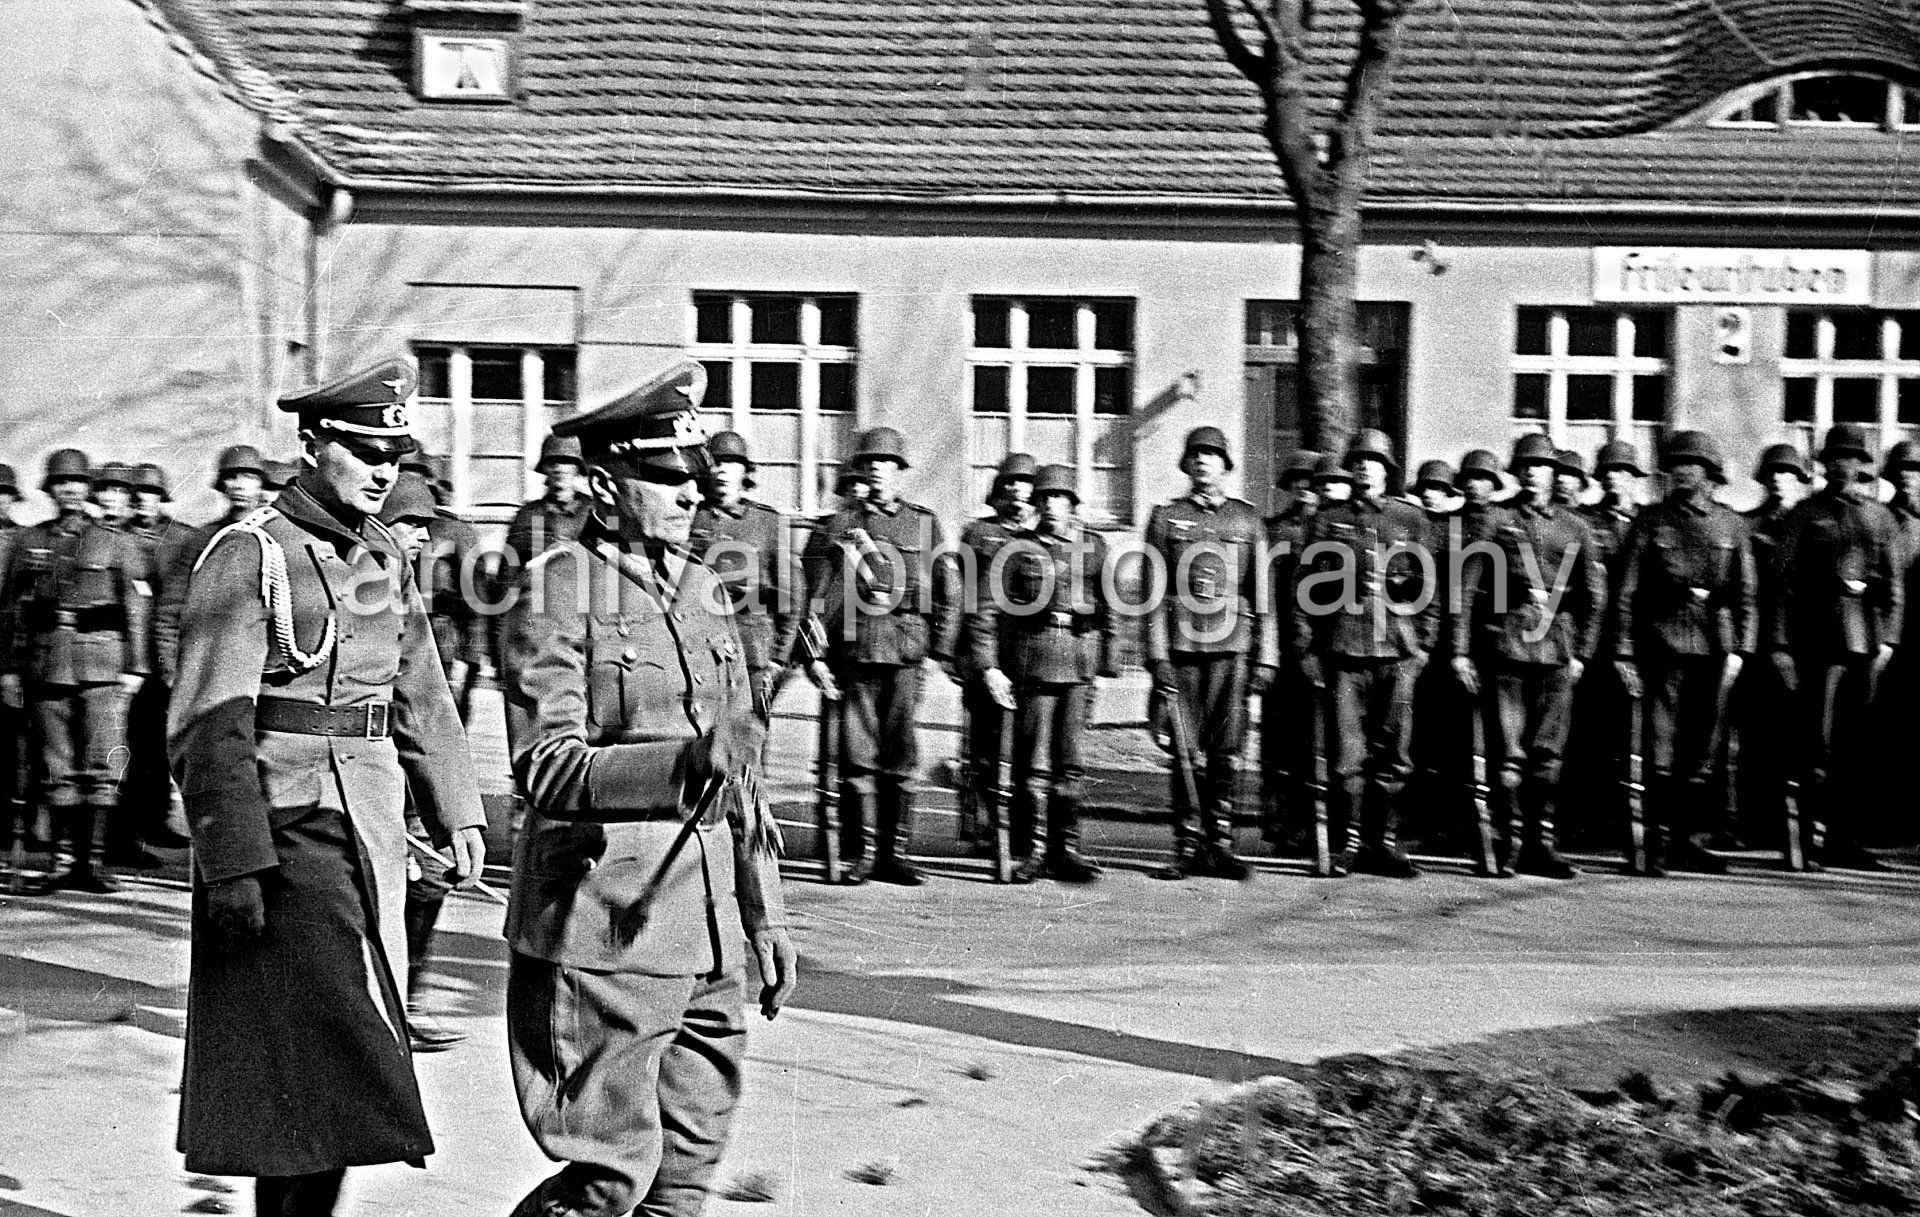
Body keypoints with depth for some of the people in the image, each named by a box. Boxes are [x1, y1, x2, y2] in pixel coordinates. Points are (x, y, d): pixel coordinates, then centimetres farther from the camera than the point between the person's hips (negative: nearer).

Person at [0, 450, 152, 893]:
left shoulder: (118, 543, 6)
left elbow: (137, 608, 4)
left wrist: (134, 666, -2)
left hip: (102, 663, -3)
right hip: (45, 664, 3)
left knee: (102, 765, -8)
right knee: (57, 768, 3)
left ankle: (94, 858, -5)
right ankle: (73, 859, 9)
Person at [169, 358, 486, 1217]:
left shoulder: (388, 558, 11)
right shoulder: (247, 554, -10)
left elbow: (421, 696, 17)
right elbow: (211, 722, -15)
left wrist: (459, 813, 11)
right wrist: (232, 860, -19)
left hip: (373, 825, 7)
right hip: (282, 827, -7)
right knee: (324, 1047, -6)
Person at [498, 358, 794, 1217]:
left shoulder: (703, 590, 12)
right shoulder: (556, 591, -8)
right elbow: (542, 765, -18)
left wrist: (765, 915, 15)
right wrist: (677, 767, -33)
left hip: (705, 926, 7)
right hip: (607, 930, -7)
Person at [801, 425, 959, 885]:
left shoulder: (924, 522, 12)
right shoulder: (840, 524, 8)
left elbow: (948, 593, 12)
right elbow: (810, 589, 6)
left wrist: (941, 649, 6)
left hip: (906, 654, 1)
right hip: (855, 651, -1)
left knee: (900, 756, 2)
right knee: (858, 754, 0)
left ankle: (896, 853, 9)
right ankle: (860, 854, 6)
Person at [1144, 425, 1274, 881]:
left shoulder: (1247, 519, 12)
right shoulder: (1165, 517, 9)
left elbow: (1262, 594, 10)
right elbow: (1154, 593, 4)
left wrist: (1265, 658, 4)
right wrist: (1157, 656, -4)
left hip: (1232, 647, 1)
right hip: (1182, 647, -1)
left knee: (1225, 752, -1)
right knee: (1187, 754, 0)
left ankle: (1221, 846, 6)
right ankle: (1188, 847, 7)